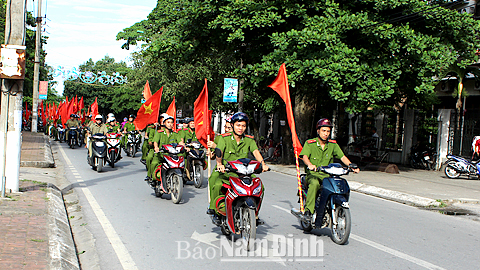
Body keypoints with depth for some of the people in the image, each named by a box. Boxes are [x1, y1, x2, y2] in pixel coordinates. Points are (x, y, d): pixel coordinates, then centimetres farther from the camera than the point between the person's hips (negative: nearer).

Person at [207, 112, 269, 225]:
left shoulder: (249, 140, 9)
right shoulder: (224, 138, 1)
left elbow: (256, 152, -6)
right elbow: (219, 153, -14)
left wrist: (262, 163, -26)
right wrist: (219, 164, -35)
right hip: (225, 173, -3)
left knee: (259, 186, -16)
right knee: (217, 185, -31)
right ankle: (215, 210, -8)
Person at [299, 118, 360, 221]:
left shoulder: (333, 144, 11)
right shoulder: (310, 143, -1)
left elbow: (342, 157, 6)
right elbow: (304, 156, -17)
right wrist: (310, 164, -39)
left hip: (328, 175, 3)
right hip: (313, 174, -3)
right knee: (314, 184, -37)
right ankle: (308, 210, -33)